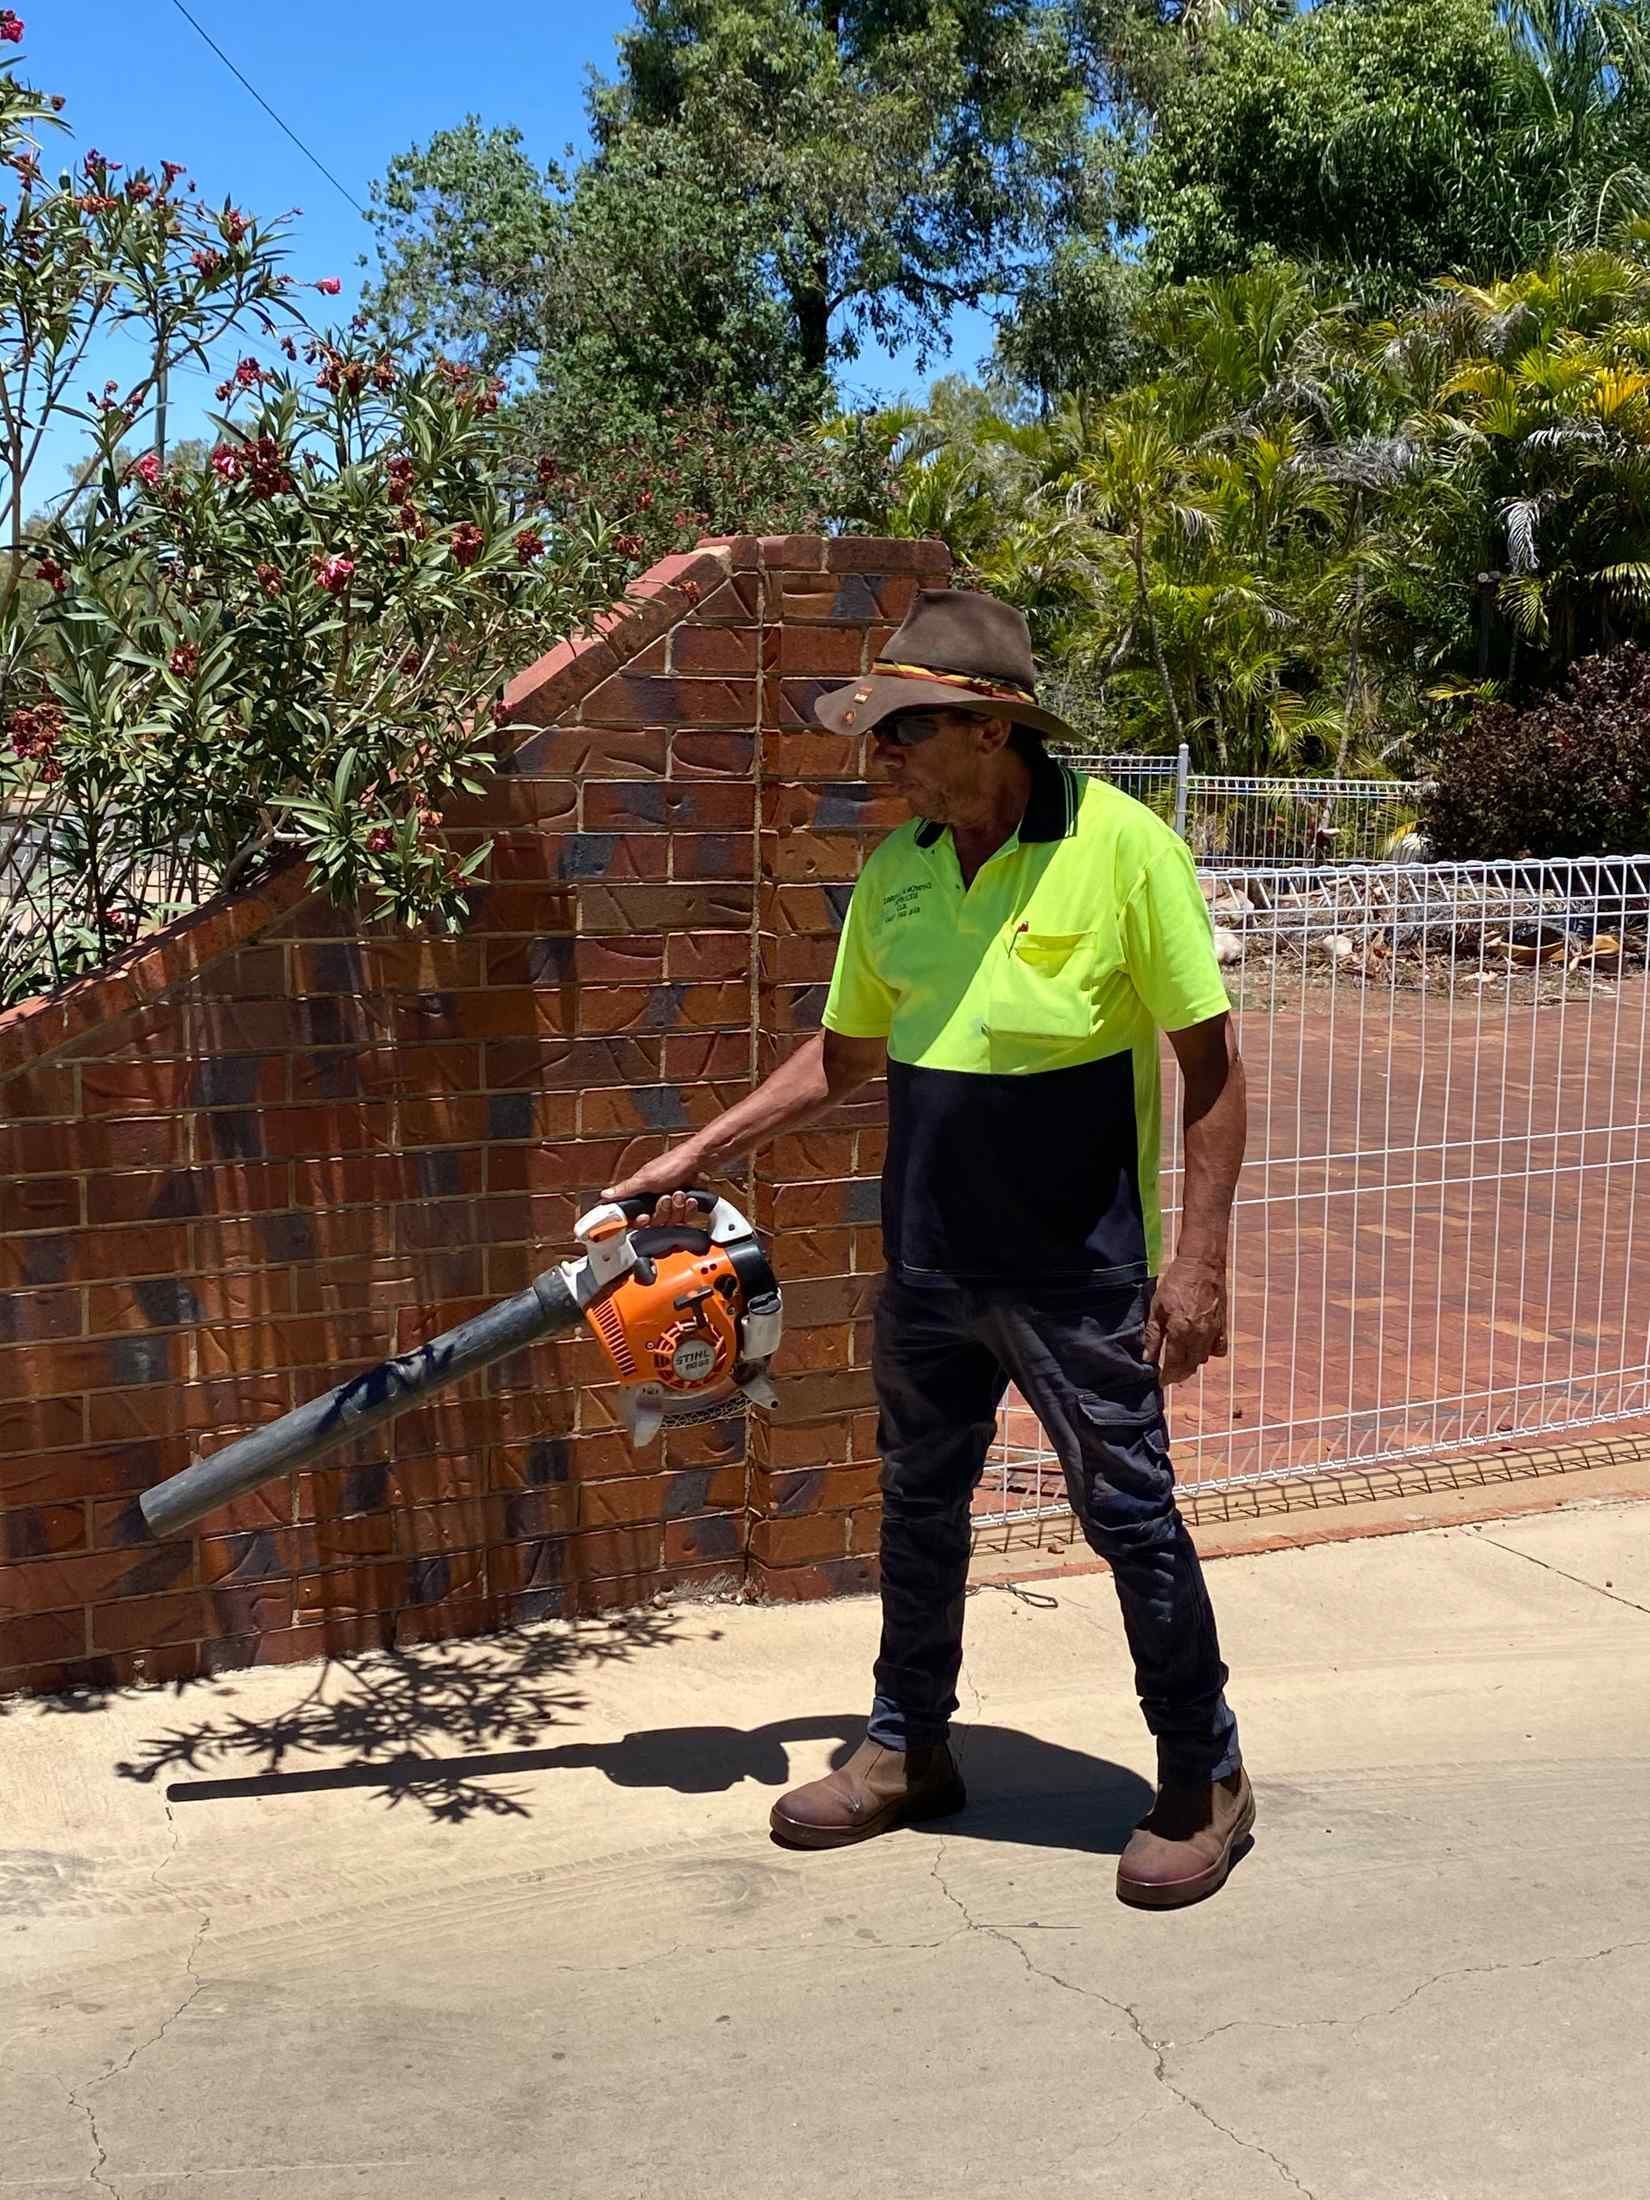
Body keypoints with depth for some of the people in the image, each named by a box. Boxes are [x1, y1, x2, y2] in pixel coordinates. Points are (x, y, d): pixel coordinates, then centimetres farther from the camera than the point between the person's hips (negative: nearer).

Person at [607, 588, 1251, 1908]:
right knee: (920, 1507, 18)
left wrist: (1199, 1259, -16)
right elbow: (844, 1057, 15)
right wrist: (699, 1155, 13)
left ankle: (1205, 1782, 24)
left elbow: (1210, 1064, -12)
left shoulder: (1122, 846, -15)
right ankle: (908, 1752, 37)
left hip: (1080, 1278, -6)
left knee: (1131, 1517, 4)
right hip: (928, 1267, 6)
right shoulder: (895, 871, 3)